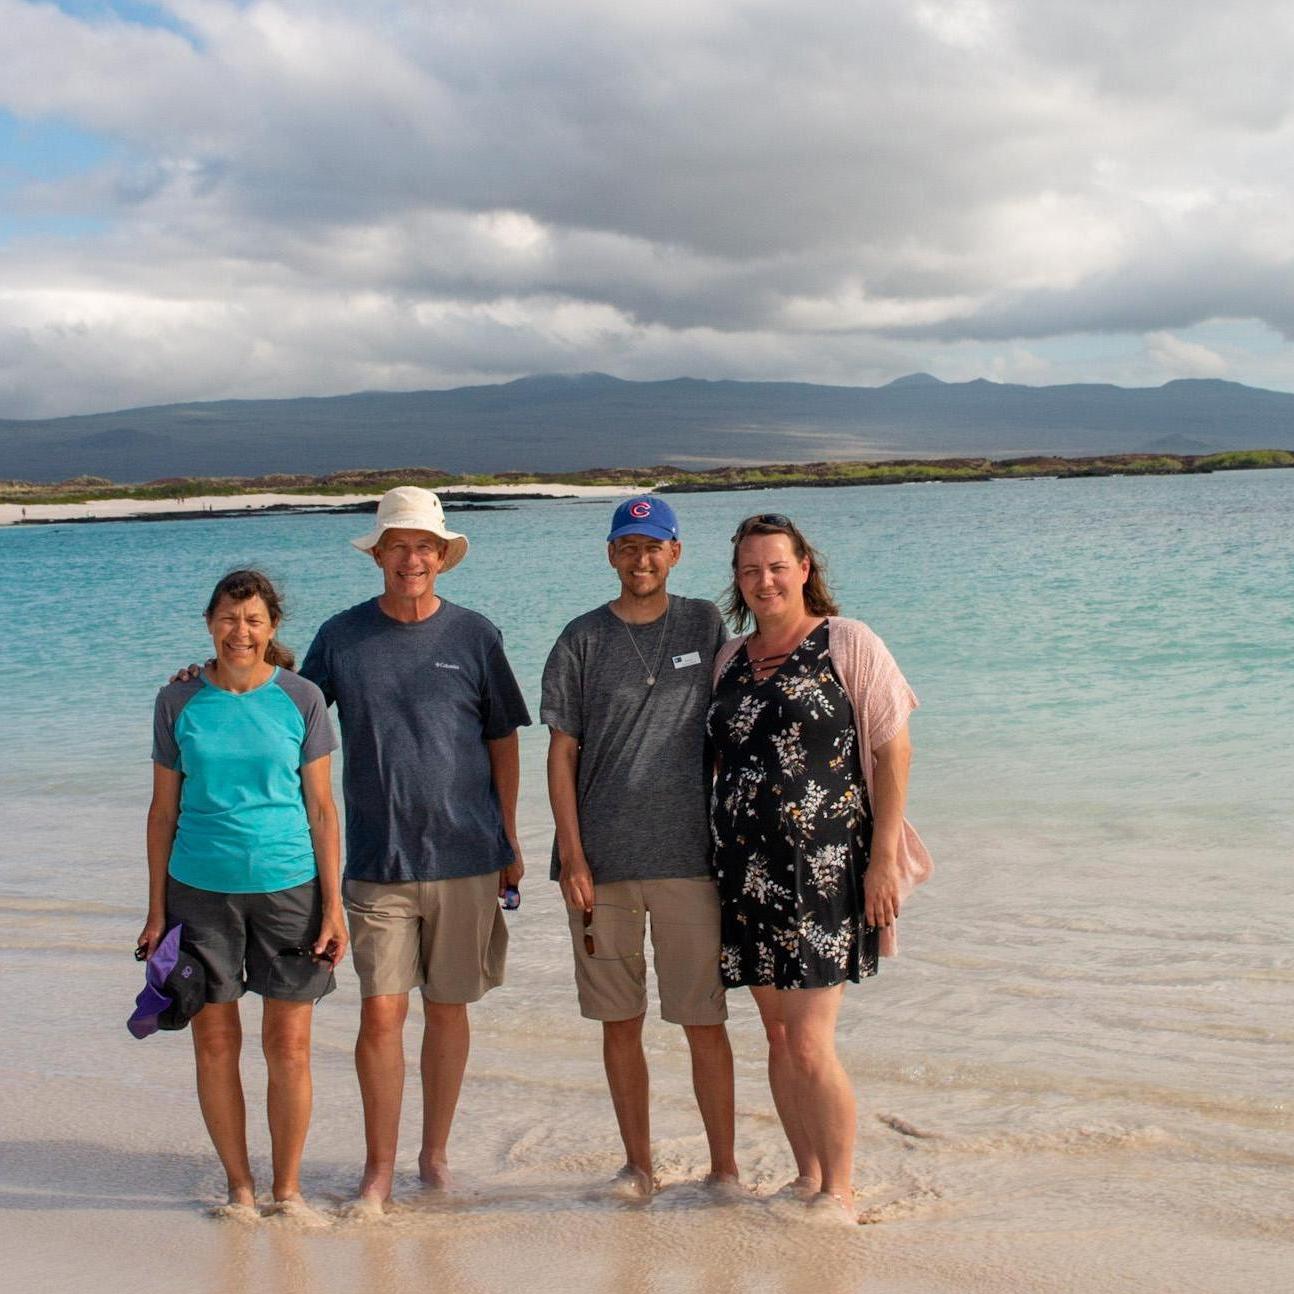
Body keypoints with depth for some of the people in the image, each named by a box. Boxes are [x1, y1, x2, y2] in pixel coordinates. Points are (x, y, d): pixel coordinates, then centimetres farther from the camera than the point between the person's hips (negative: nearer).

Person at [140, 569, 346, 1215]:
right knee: (215, 1041, 6)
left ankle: (288, 1187, 17)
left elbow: (322, 809, 2)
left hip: (287, 885, -1)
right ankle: (238, 1185, 21)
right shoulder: (179, 701, 3)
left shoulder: (301, 699, 0)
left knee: (289, 1044, 1)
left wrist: (333, 904, -2)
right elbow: (163, 809, 7)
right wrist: (156, 909, 4)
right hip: (200, 889, 1)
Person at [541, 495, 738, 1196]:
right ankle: (638, 1164, 21)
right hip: (600, 861, 1)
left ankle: (723, 1166, 14)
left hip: (689, 857, 0)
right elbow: (562, 752, 2)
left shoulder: (705, 625, 6)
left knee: (704, 1022, 2)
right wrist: (572, 858, -5)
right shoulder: (582, 639, 4)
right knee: (619, 1023, 8)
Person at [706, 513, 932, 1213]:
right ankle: (806, 1178, 23)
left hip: (823, 870, -6)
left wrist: (884, 858, -11)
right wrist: (722, 854, 14)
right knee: (777, 1037, 10)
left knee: (808, 1043, -9)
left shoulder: (848, 644, -3)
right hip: (746, 870, 6)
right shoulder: (730, 659, 13)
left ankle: (839, 1192, 6)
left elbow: (893, 750, -6)